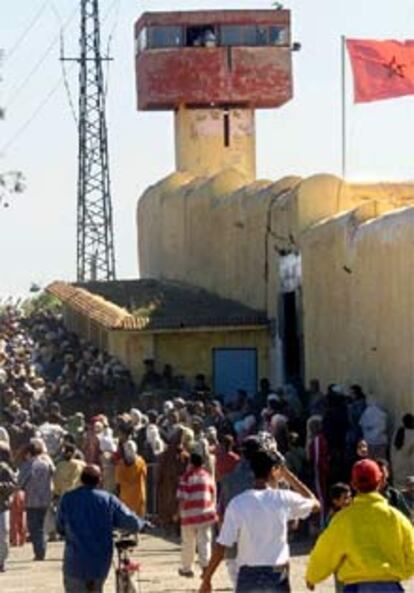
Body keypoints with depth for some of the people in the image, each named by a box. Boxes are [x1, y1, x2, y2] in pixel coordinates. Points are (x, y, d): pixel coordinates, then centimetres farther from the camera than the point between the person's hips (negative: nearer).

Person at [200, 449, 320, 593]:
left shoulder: (237, 503, -8)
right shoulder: (283, 500, -6)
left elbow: (221, 547, -9)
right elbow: (315, 504, 13)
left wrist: (206, 579, 0)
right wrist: (288, 476, 14)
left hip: (248, 577, 0)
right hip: (277, 576, 0)